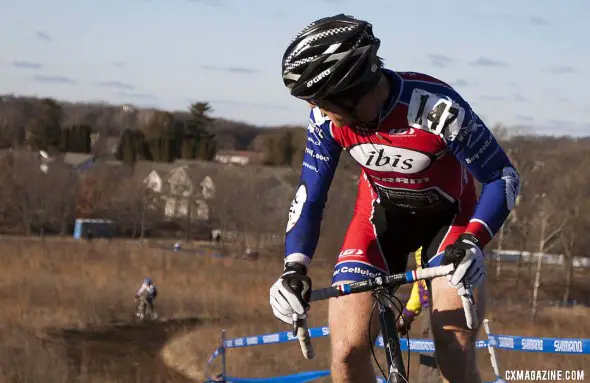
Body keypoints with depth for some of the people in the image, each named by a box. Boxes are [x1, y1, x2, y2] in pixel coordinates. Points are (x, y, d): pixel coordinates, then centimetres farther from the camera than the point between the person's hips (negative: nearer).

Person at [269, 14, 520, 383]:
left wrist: (473, 241, -39)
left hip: (449, 214, -3)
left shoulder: (438, 109, -34)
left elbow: (504, 177, -24)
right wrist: (294, 267, -25)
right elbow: (311, 194, -10)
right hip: (381, 213, 3)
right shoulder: (328, 118, -22)